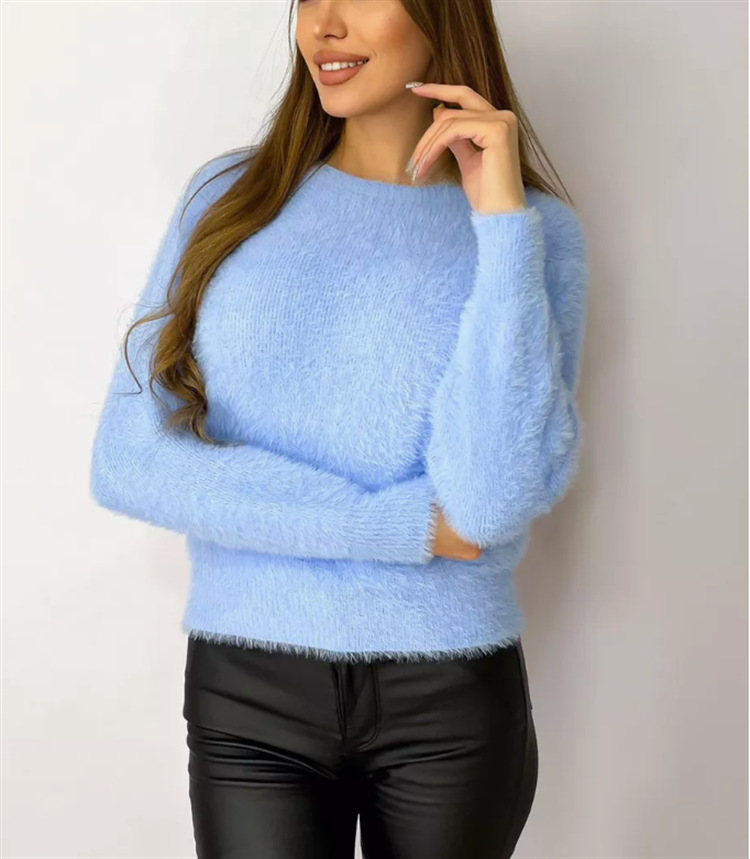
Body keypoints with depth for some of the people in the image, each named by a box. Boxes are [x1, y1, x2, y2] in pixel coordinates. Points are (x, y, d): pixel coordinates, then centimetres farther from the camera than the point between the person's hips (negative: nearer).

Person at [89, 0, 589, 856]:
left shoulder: (536, 226, -3)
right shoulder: (230, 196, 1)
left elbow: (493, 501, -17)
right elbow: (126, 460, -8)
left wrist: (502, 216, -17)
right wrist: (402, 526, -12)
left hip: (452, 698, 0)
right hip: (246, 693, 1)